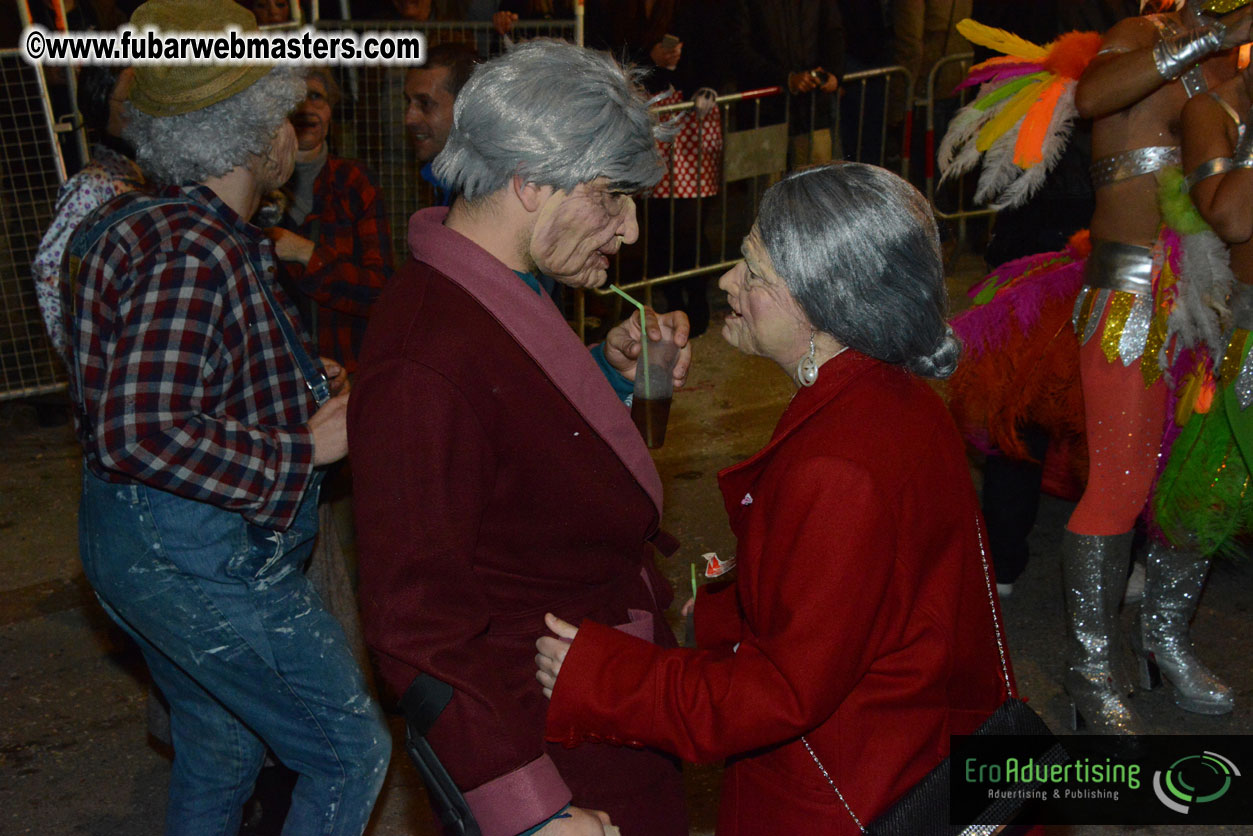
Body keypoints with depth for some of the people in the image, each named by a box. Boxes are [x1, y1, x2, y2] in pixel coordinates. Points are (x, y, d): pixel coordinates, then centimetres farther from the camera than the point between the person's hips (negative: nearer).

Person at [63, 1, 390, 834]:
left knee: (219, 748, 25)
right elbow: (142, 436, -30)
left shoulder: (156, 225, 11)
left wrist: (302, 389, 8)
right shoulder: (194, 251, -23)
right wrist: (305, 448, -22)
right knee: (351, 750, 2)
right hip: (205, 561, -11)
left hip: (142, 545, 11)